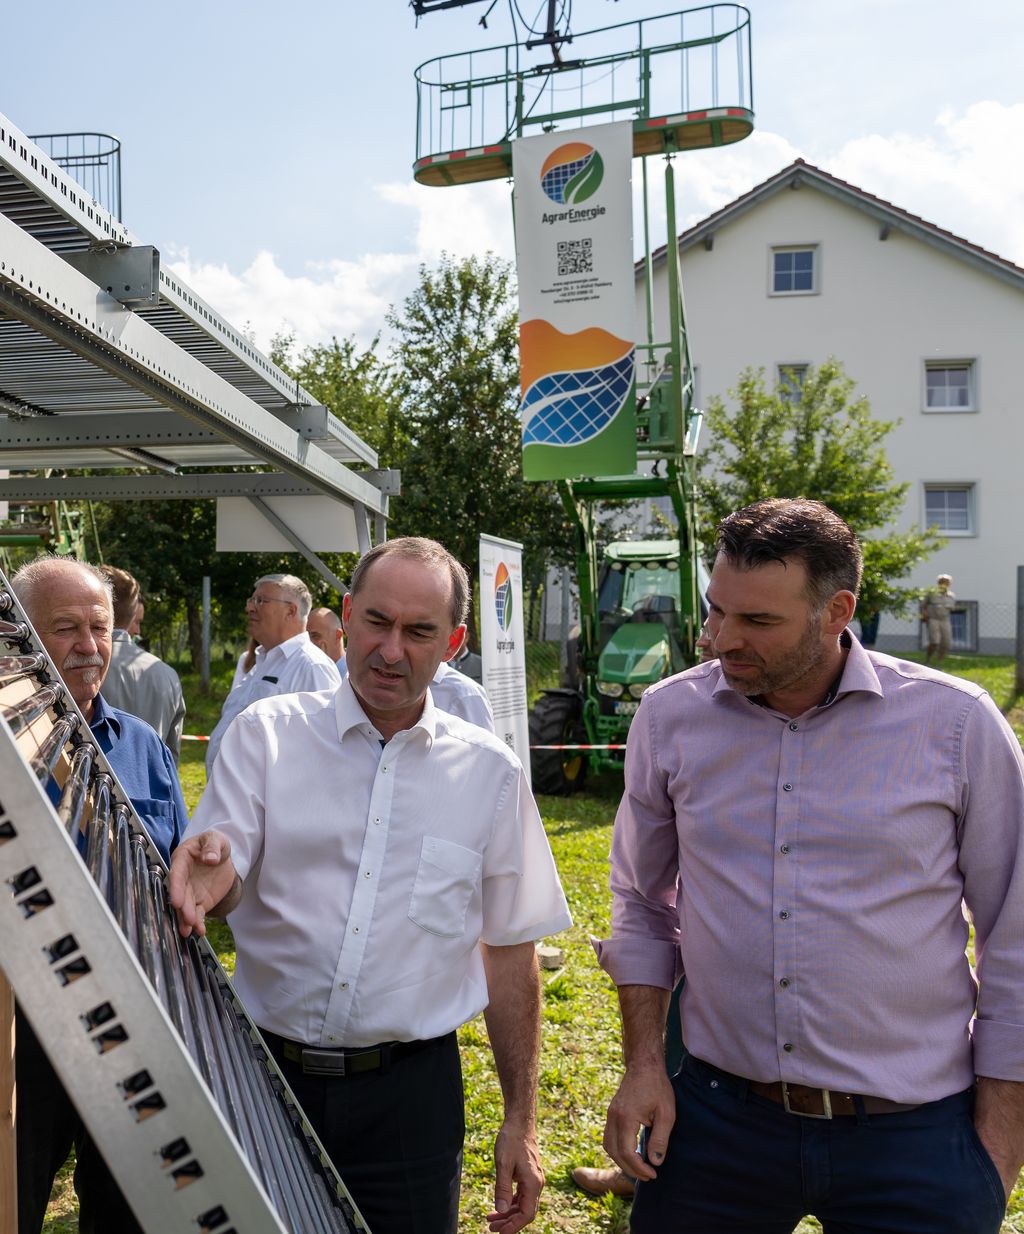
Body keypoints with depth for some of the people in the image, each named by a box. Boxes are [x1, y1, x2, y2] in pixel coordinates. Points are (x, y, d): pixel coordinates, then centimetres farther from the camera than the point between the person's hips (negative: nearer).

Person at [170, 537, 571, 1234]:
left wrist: (521, 1118, 5)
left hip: (411, 1092, 0)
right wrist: (209, 873, -33)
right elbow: (221, 887, -9)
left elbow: (510, 951, 5)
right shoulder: (268, 732, -2)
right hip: (263, 1072, 1)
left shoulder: (490, 772, 0)